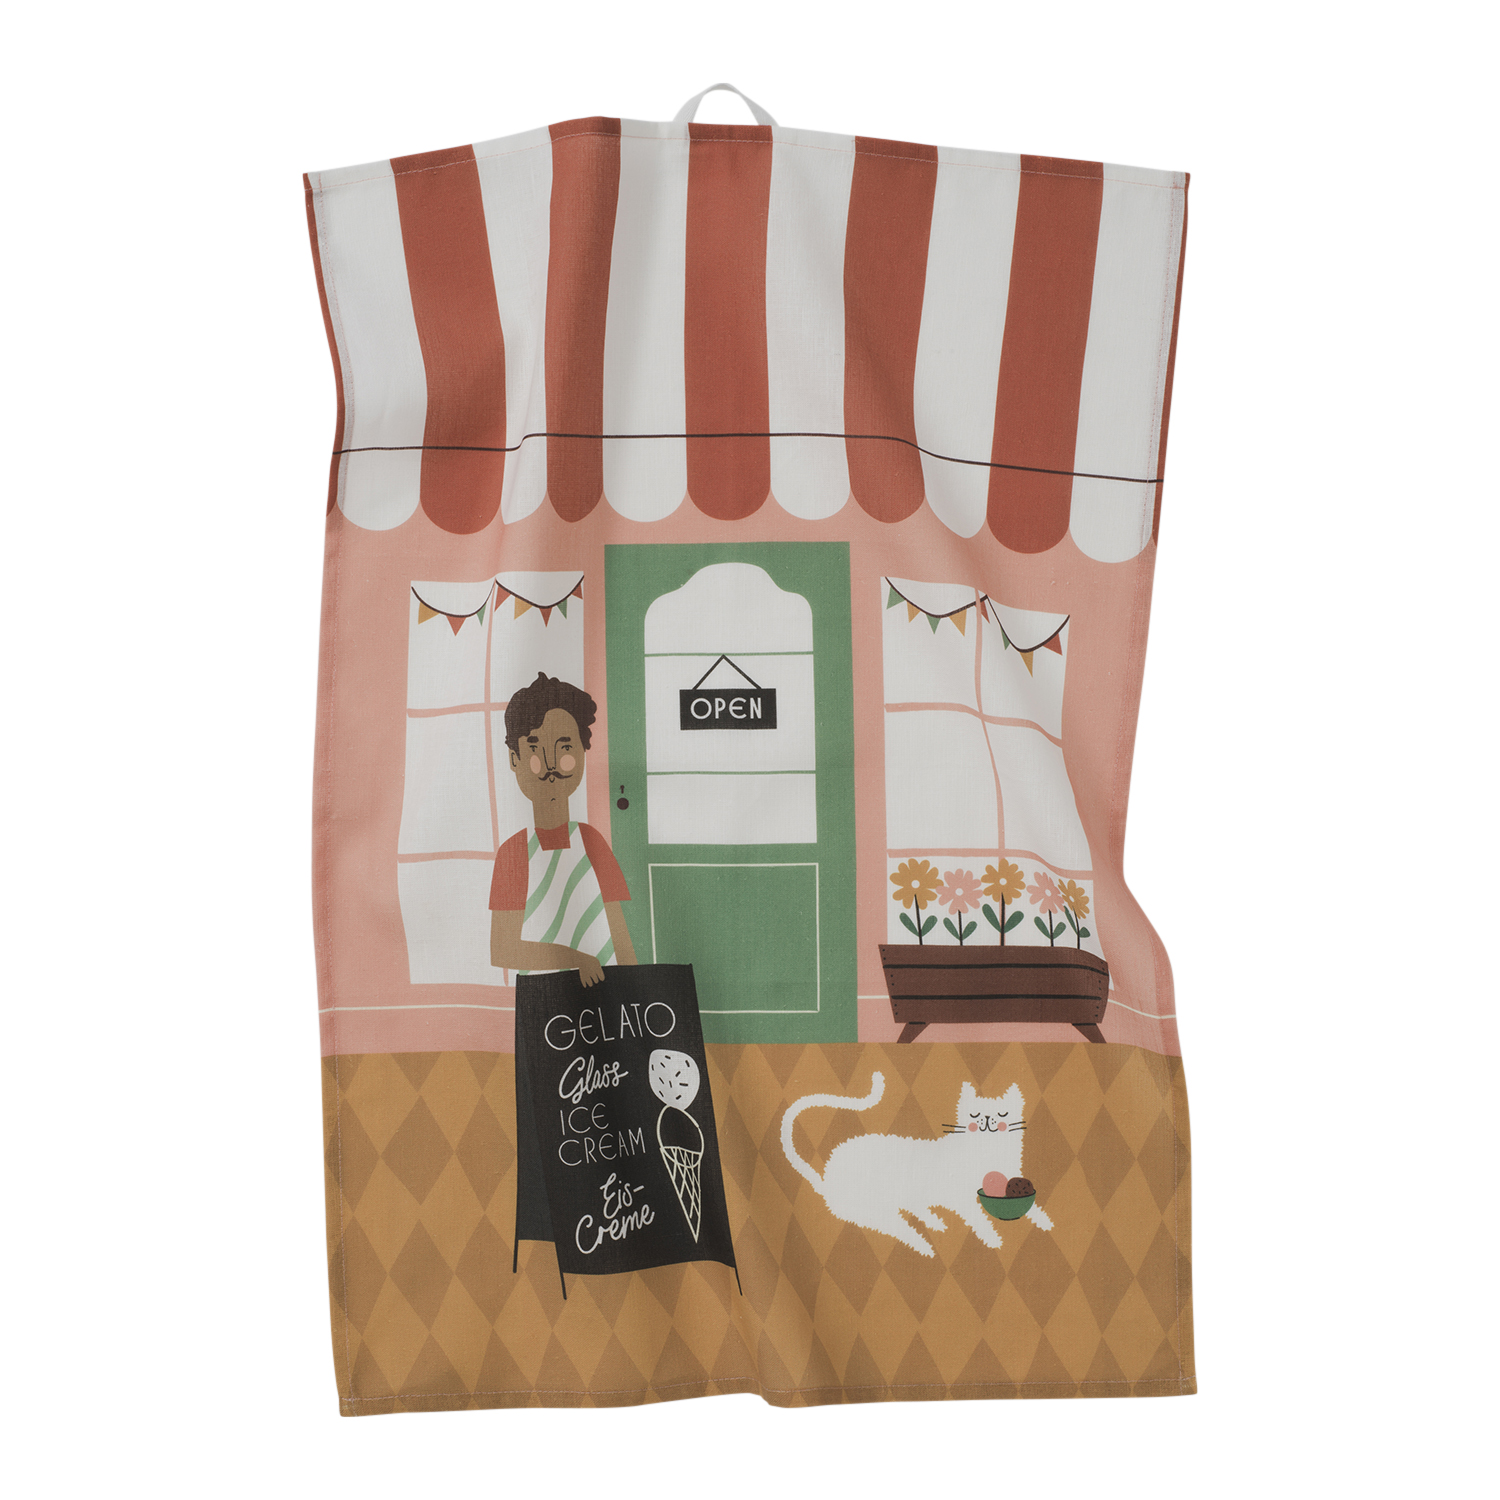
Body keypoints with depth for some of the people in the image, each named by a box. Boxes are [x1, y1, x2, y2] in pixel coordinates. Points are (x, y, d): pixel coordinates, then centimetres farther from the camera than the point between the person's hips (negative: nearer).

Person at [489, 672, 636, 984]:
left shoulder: (591, 842, 2)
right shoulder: (514, 852, -6)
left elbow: (618, 930, 5)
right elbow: (501, 950, -10)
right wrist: (574, 958, -19)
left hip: (602, 988, 2)